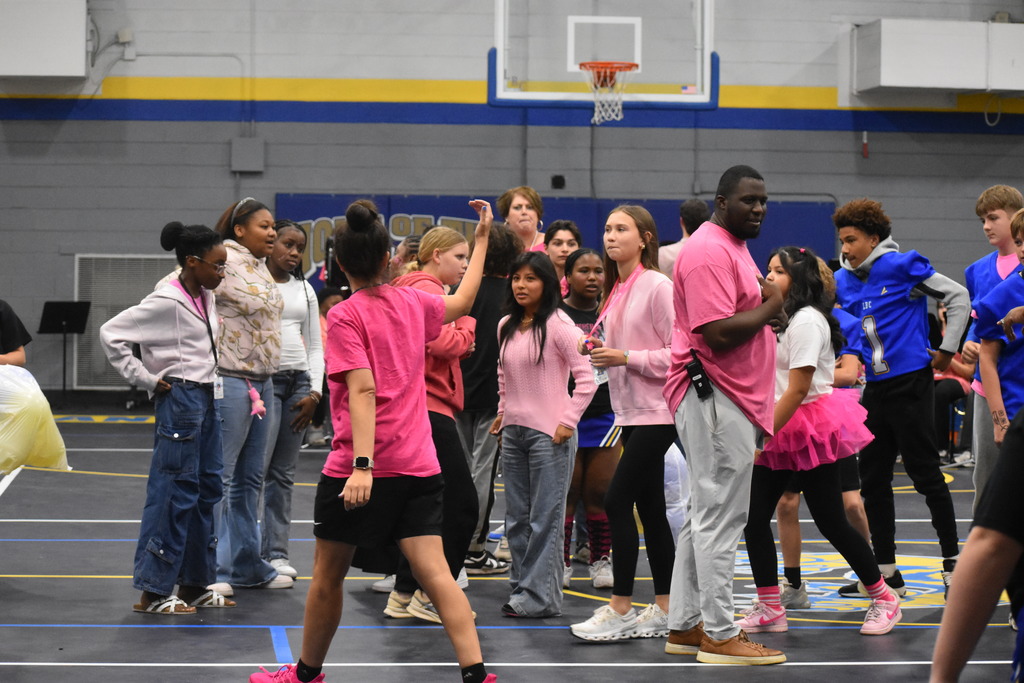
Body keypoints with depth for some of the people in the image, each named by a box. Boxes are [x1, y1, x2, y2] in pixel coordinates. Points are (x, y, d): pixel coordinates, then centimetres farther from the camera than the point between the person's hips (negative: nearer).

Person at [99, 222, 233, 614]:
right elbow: (111, 334, -17)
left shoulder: (206, 299, 10)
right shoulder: (167, 302, -15)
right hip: (180, 400, -9)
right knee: (174, 494, -7)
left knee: (207, 490, 12)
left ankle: (195, 584, 21)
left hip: (206, 398, 9)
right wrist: (145, 379, -13)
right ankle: (153, 592, -2)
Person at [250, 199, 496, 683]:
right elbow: (462, 302, 30)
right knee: (435, 573, -2)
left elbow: (363, 391, -19)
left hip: (359, 468, -5)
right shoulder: (413, 302, 8)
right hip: (419, 465, 5)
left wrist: (363, 466, -25)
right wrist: (482, 239, 42)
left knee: (328, 574, 12)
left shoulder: (345, 316, -9)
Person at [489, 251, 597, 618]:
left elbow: (586, 377, -11)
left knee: (544, 518, -4)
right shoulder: (506, 327, 10)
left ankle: (538, 596, -2)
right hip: (513, 431, 7)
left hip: (549, 434, -7)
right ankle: (521, 587, 17)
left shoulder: (558, 324, -10)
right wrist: (503, 411, 15)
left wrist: (567, 422, -14)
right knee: (516, 518, 10)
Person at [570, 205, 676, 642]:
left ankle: (621, 610, -6)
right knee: (649, 508, 10)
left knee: (618, 501, -11)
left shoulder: (658, 287, -12)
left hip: (656, 413, -9)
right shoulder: (616, 291, 14)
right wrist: (598, 351, 6)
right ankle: (664, 610, 15)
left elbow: (678, 352, -17)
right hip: (631, 412, 9)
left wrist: (626, 357, -19)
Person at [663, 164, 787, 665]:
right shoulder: (709, 252, -16)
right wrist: (770, 307, -11)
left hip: (729, 399, 11)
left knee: (706, 516, 15)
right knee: (719, 518, -7)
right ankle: (720, 636, -2)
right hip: (715, 398, -11)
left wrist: (769, 314, 4)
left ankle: (686, 627, 22)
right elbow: (718, 333, -25)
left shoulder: (735, 247, 18)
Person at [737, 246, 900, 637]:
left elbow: (798, 389, -19)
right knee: (754, 517, -1)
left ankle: (884, 599, 12)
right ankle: (769, 609, 5)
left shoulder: (806, 321, -14)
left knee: (831, 522, -2)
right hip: (780, 430, 9)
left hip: (810, 431, -9)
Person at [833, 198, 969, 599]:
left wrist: (946, 351, -7)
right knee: (872, 479, 7)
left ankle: (952, 560, 9)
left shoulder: (901, 267, -9)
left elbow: (958, 297, -6)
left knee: (926, 475, -2)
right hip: (875, 388, 7)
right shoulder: (843, 281, 8)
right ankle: (885, 570, 15)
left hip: (911, 385, -7)